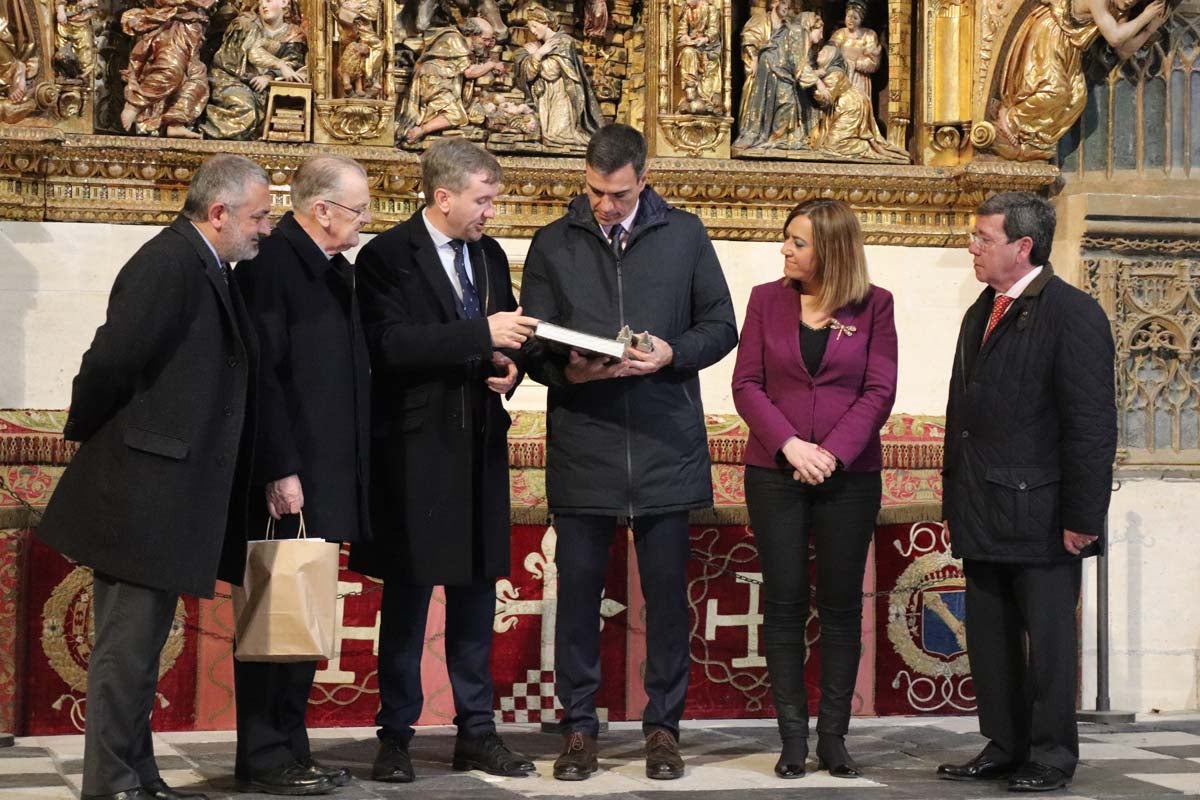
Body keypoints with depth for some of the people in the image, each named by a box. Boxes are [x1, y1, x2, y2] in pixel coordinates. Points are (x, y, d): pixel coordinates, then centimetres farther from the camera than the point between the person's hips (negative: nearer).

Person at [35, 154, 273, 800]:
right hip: (140, 495, -10)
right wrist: (87, 431, -8)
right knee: (127, 645, -3)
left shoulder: (207, 269, 13)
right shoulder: (168, 263, -18)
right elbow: (112, 358, -22)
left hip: (166, 495, 10)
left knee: (140, 643, 16)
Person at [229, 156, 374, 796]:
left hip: (325, 477, 9)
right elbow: (262, 374, -18)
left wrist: (347, 474, 14)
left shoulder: (334, 270, 16)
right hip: (285, 482, -9)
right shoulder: (271, 265, -12)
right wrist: (281, 472, -20)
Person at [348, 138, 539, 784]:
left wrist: (508, 367, -1)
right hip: (415, 447, -6)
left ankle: (477, 732, 18)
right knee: (408, 596, 2)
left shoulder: (491, 256, 12)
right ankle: (395, 737, 11)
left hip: (479, 446, 6)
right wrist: (481, 332, -25)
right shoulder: (387, 257, -8)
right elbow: (390, 344, -21)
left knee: (476, 594, 10)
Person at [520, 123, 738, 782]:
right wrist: (567, 370, -16)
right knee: (577, 590, 5)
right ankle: (578, 727, 15)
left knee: (667, 592, 5)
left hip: (665, 446, 0)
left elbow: (721, 327, 7)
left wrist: (672, 352, -12)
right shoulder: (553, 245, 6)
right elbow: (533, 345, 5)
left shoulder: (684, 236, 6)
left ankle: (663, 726, 16)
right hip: (582, 448, 0)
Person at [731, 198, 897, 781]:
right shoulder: (766, 300, 5)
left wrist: (833, 453, -15)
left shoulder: (873, 305, 1)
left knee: (841, 605, 3)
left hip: (849, 475, -1)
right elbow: (746, 384, 0)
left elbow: (879, 391, -3)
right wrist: (790, 445, -13)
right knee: (784, 603, 1)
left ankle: (833, 736, 11)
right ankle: (792, 738, 7)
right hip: (774, 473, 1)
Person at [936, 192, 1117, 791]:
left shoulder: (1072, 313, -10)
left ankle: (1051, 757, 12)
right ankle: (1003, 747, 22)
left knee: (1049, 639, 2)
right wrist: (954, 500, 13)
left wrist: (1081, 517, -16)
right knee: (989, 637, 11)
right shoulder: (980, 315, 15)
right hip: (983, 515, 8)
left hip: (1040, 514, -7)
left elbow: (1092, 423, -14)